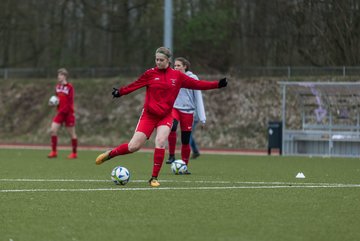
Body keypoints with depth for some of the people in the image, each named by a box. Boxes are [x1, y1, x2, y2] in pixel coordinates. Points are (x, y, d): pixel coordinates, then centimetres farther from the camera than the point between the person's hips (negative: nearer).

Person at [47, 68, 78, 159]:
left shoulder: (69, 87, -11)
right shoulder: (57, 86, 8)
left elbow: (70, 102, -14)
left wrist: (62, 110, -19)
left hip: (68, 113, -6)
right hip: (60, 113, 6)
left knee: (72, 133, 3)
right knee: (53, 130, -7)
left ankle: (74, 153, 15)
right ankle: (54, 152, 0)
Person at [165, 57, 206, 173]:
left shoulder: (192, 78, -1)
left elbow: (198, 97, -1)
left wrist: (202, 117, -5)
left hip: (187, 111, 0)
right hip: (174, 108, 0)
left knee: (186, 141, 2)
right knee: (172, 126, -31)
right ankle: (171, 155, -19)